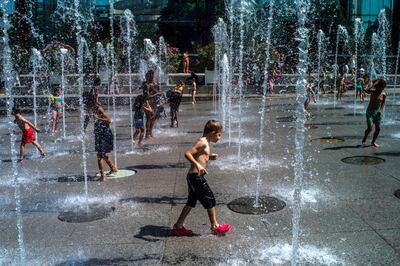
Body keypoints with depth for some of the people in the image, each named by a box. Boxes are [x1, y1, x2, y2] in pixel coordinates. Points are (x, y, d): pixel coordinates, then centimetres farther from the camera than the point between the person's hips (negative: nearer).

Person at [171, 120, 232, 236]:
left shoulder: (205, 142, 13)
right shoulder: (203, 142, -16)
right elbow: (187, 153, -26)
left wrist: (210, 157, 12)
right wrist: (197, 165, -36)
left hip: (194, 177, 10)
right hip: (196, 176, -10)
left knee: (191, 202, 17)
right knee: (210, 199, 3)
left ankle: (178, 227, 23)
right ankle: (215, 226, 18)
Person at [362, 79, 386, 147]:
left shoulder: (383, 94, -4)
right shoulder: (373, 91, -14)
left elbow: (383, 103, 11)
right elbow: (366, 90, -36)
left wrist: (381, 110, -4)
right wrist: (373, 84, -30)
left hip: (377, 111, 4)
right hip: (370, 111, -4)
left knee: (378, 128, 3)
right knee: (369, 128, -11)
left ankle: (373, 142, 22)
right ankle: (364, 139, 17)